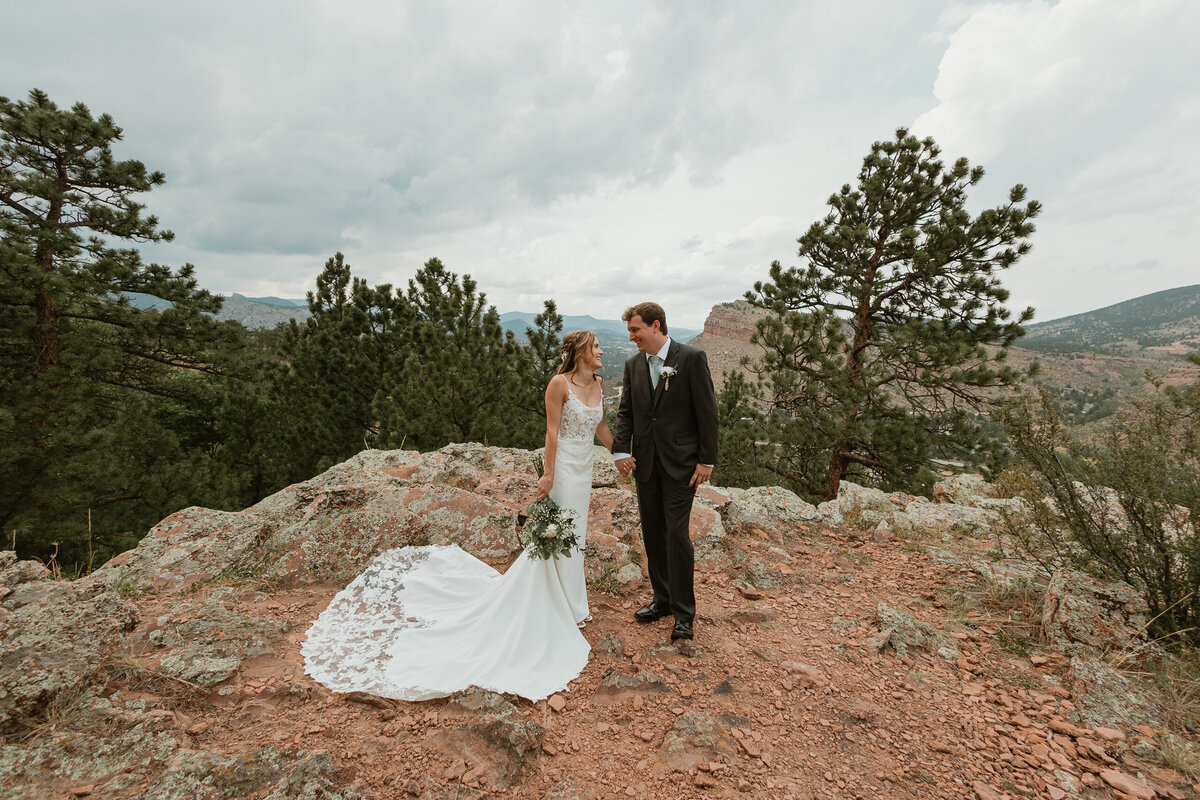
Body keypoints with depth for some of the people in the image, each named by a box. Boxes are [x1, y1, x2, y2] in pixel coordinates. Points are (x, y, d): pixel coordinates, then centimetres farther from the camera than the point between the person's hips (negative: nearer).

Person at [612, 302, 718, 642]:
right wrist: (621, 451, -3)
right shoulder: (633, 363, 7)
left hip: (681, 462, -5)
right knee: (652, 534, 12)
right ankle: (662, 599, 29)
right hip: (645, 462, 6)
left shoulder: (692, 358, -9)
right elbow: (625, 411, 10)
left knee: (676, 534, -5)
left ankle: (684, 612, 12)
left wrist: (706, 460, -11)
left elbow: (707, 411, -8)